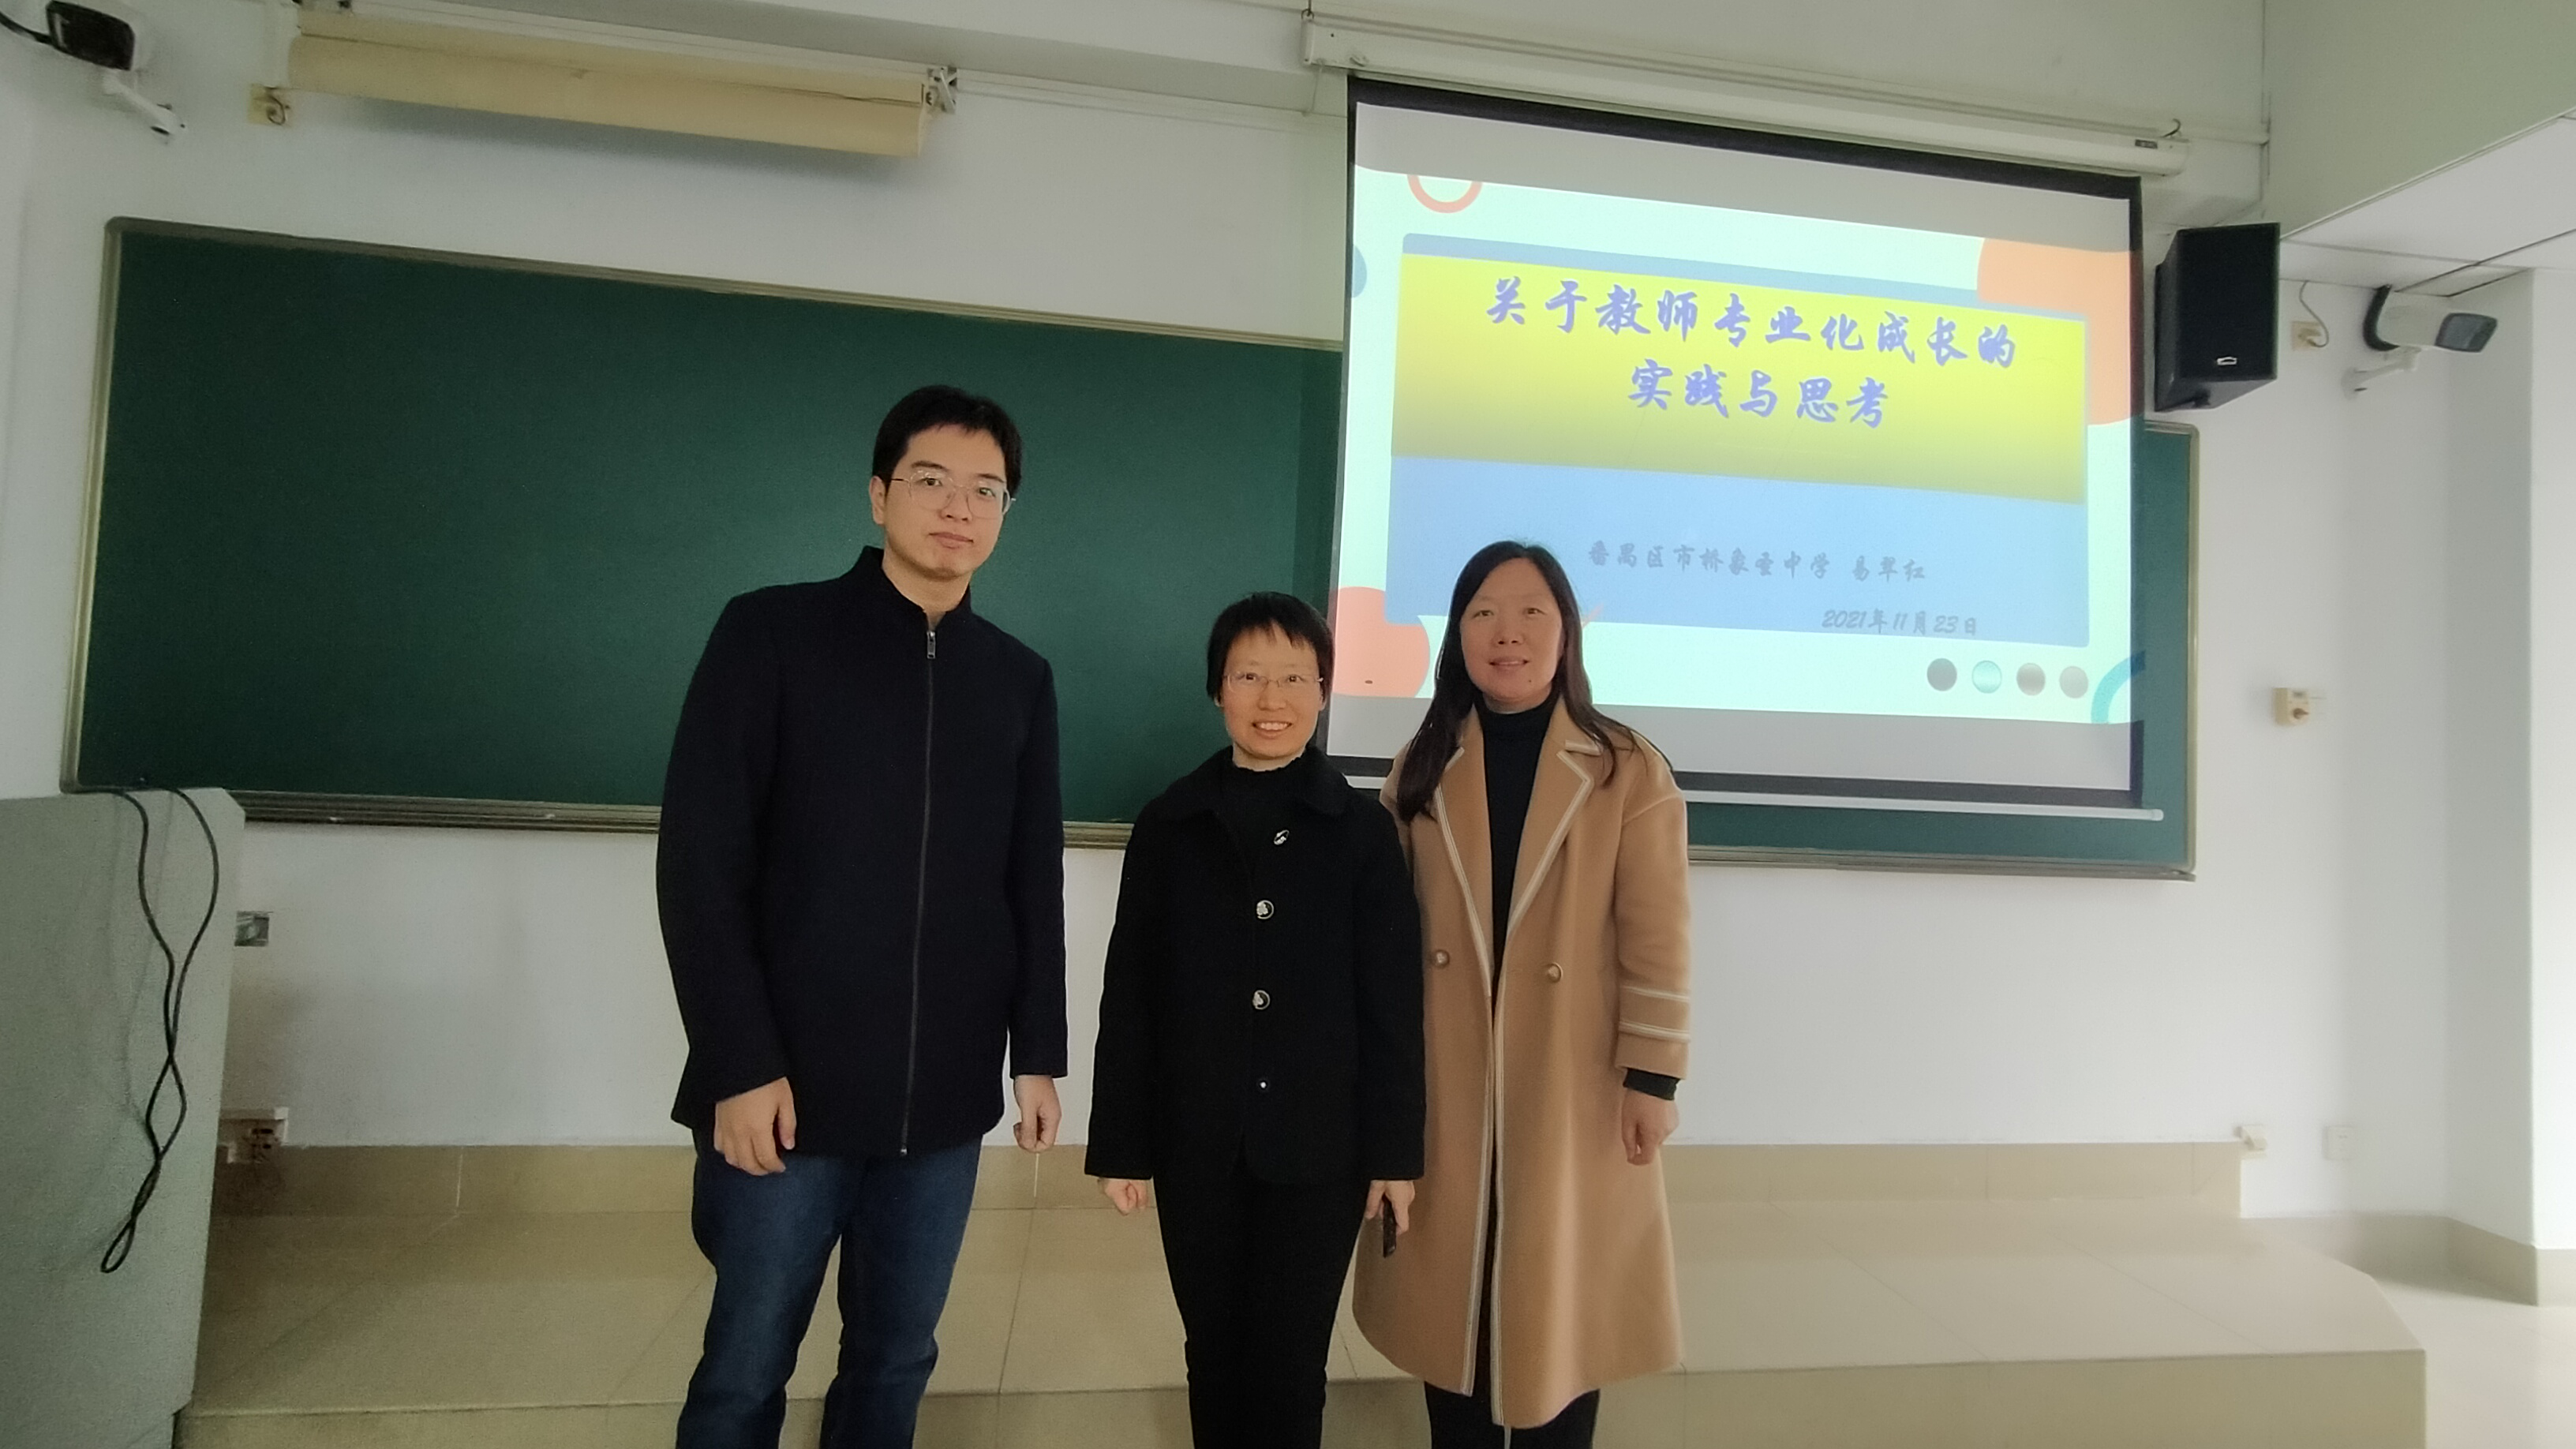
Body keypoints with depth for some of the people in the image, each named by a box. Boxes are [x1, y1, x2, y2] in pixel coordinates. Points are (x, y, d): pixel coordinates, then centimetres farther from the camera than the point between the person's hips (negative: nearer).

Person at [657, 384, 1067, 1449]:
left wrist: (1038, 1055, 6)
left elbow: (1034, 885, 10)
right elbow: (698, 863, -7)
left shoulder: (1021, 681, 8)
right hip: (786, 1089, -3)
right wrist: (741, 1065, -12)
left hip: (943, 1103, 3)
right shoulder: (773, 634, -3)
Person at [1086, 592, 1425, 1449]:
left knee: (1290, 1365, 8)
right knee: (1215, 1354, 16)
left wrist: (1396, 1151, -3)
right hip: (1197, 1144, 2)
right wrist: (1120, 1144, 1)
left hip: (1317, 1147, -1)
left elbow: (1393, 1003, -3)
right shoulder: (1168, 826, 1)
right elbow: (1129, 996, 1)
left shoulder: (1363, 830, -3)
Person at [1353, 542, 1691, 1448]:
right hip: (1447, 1085, 3)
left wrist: (1651, 1076, -9)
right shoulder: (1422, 770, 4)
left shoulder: (1628, 770, -5)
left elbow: (1658, 937, -6)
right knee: (1453, 1290, 14)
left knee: (1563, 1294, 11)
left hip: (1573, 1089, -2)